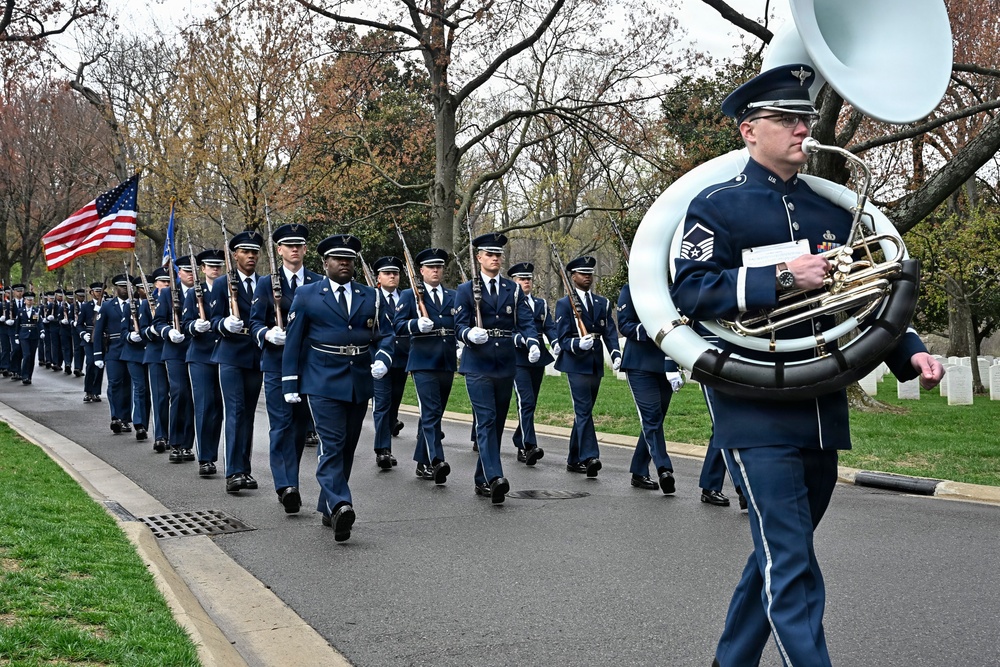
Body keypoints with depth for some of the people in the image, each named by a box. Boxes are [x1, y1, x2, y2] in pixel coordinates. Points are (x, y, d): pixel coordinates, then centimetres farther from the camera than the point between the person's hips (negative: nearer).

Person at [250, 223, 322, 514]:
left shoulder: (318, 283, 9)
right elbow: (255, 322, 3)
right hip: (276, 363, -2)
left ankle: (289, 482, 21)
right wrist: (268, 334, -18)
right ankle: (286, 486, -13)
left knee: (300, 425, 9)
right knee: (281, 425, -9)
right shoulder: (266, 283, 6)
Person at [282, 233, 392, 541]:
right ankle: (340, 506, -25)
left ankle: (328, 508, 21)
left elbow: (384, 335, 14)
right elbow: (293, 340, 2)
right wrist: (290, 383, -2)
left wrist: (382, 359, -7)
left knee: (347, 447, 10)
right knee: (332, 444, -15)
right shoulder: (307, 295, 2)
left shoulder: (370, 296, 11)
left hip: (360, 384, 4)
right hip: (323, 383, -4)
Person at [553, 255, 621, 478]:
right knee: (584, 410, -14)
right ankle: (589, 457, -20)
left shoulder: (602, 303, 14)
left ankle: (574, 460, 19)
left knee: (583, 411, 11)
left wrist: (615, 352, -13)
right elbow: (563, 338, -6)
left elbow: (609, 331, 5)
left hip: (596, 364, 5)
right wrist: (579, 344, -27)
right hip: (576, 364, -5)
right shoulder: (564, 304, 0)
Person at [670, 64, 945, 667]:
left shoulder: (834, 211, 15)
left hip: (825, 411, 6)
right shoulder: (717, 207, -2)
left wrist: (910, 353, 2)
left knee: (780, 558, 16)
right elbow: (690, 293, -13)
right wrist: (780, 277, -20)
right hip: (758, 413, -6)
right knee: (792, 571, -9)